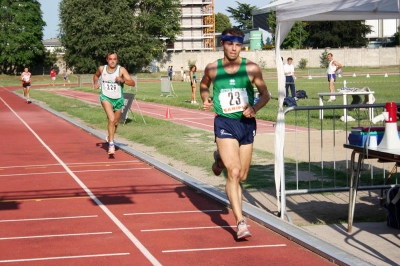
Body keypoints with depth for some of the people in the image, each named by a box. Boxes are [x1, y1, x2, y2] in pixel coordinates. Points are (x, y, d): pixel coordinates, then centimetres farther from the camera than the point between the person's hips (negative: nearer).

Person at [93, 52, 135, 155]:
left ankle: (110, 137, 49)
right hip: (106, 97, -1)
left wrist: (123, 80, -35)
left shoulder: (121, 70, -13)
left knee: (115, 122, 18)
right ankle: (111, 144, -21)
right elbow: (96, 75, 20)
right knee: (111, 119, -24)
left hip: (118, 99, 2)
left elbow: (132, 83, -18)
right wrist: (96, 83, 1)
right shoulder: (101, 69, -5)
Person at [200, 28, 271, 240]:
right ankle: (240, 222, -14)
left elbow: (265, 94, 4)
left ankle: (220, 159, 47)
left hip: (247, 123, 2)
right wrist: (206, 99, -2)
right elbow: (204, 85, 18)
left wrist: (255, 108, -15)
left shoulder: (251, 69, -5)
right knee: (234, 173, -15)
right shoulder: (212, 68, -3)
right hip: (224, 123, -2)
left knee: (242, 176, 13)